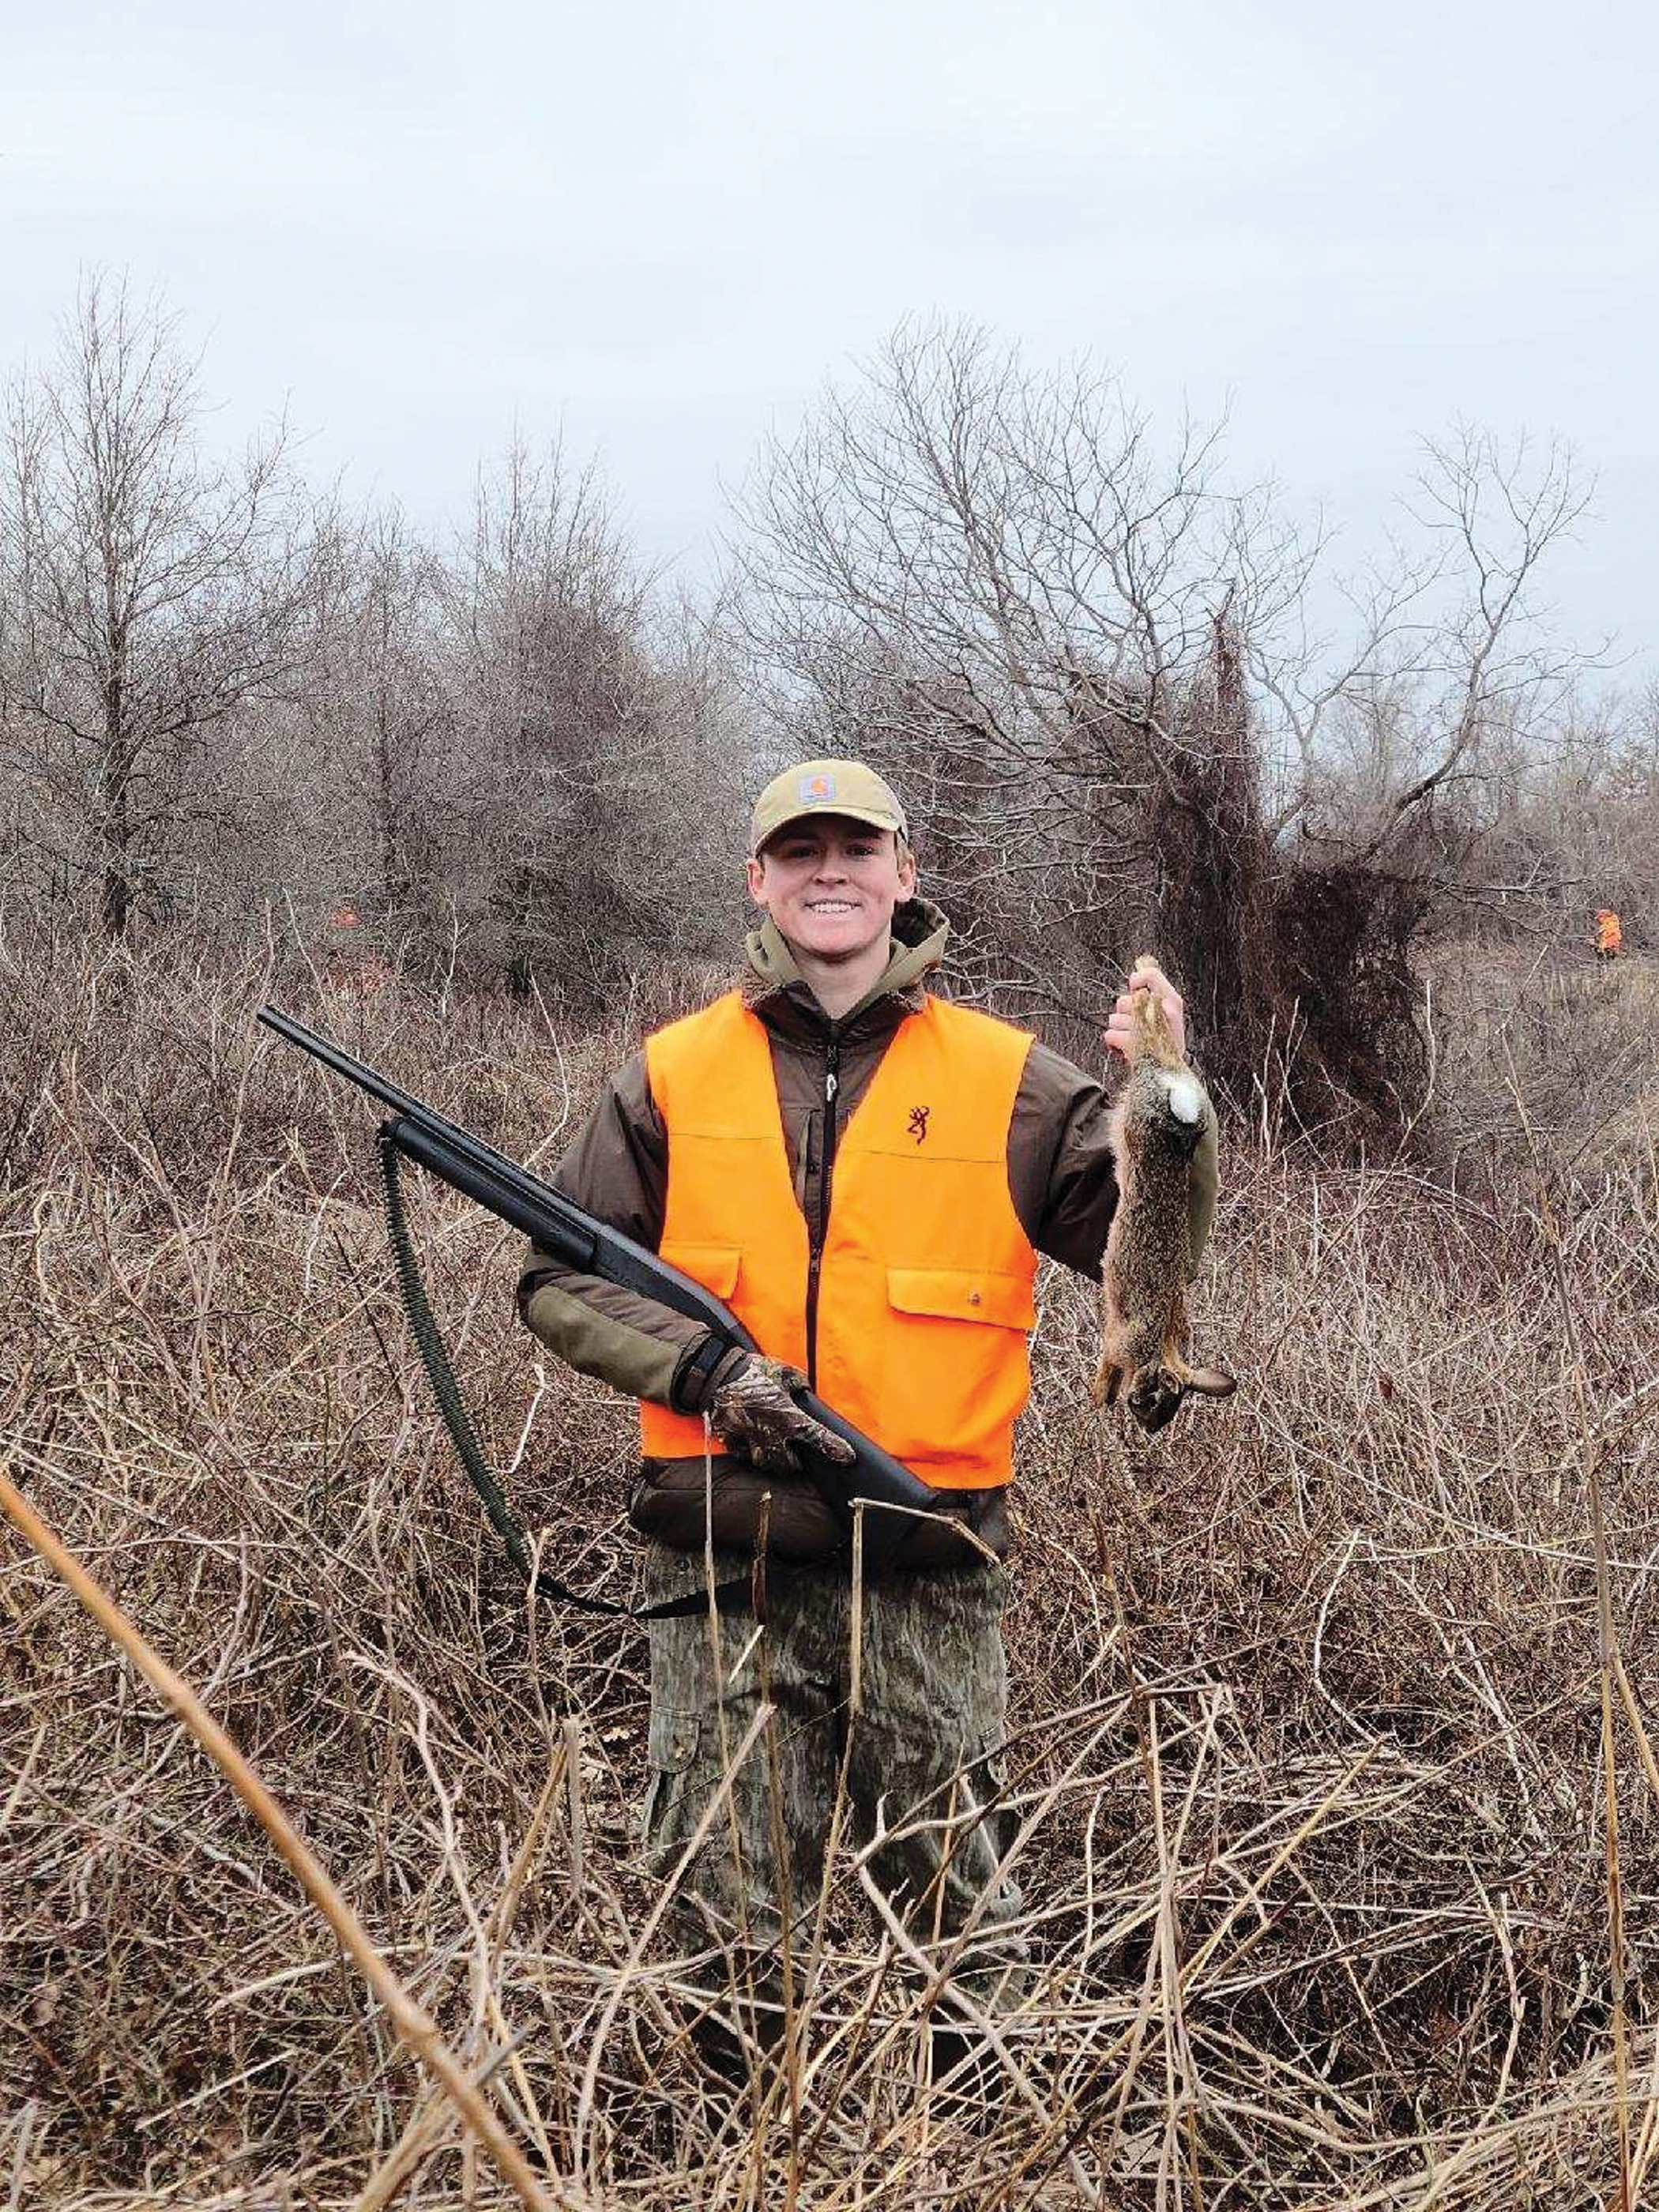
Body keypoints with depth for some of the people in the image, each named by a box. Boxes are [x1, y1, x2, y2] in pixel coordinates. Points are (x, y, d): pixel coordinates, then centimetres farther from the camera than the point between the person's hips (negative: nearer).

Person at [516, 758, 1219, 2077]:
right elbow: (560, 1280, 6)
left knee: (961, 1907, 10)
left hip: (930, 1569, -1)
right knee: (726, 1924, 11)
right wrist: (703, 1368, -10)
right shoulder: (674, 1077, 5)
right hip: (724, 1565, 1)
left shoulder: (1005, 1079, 3)